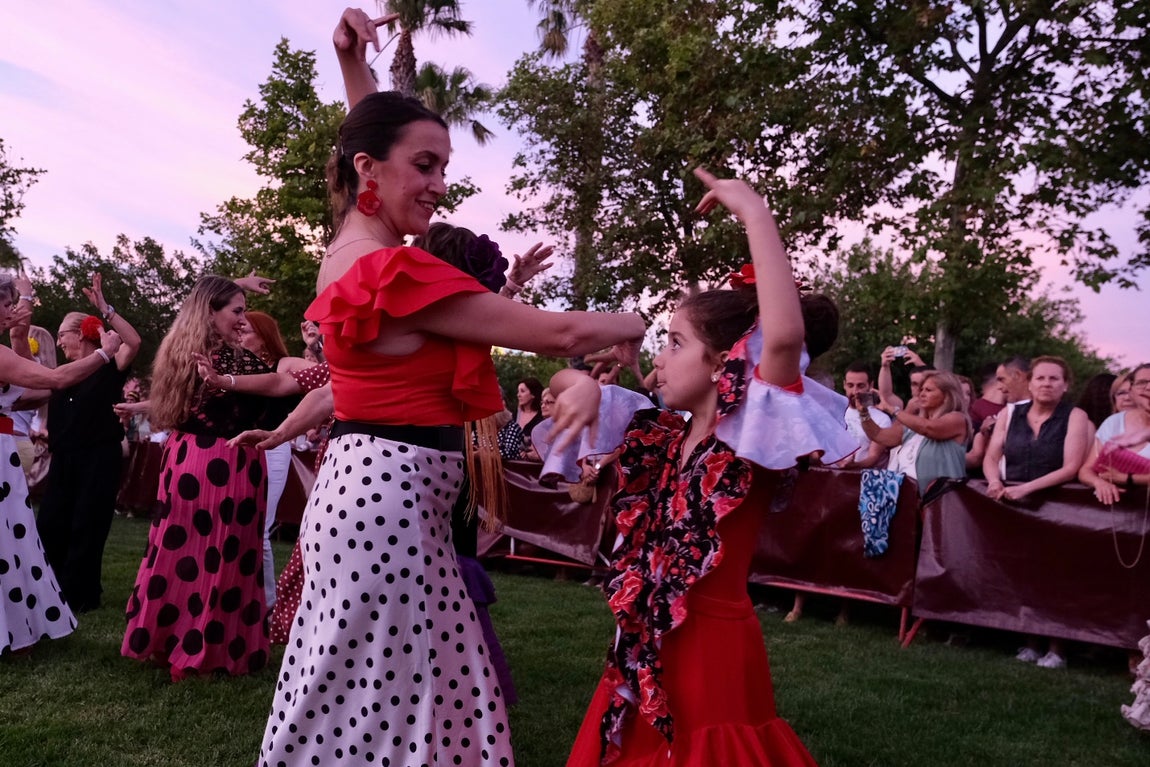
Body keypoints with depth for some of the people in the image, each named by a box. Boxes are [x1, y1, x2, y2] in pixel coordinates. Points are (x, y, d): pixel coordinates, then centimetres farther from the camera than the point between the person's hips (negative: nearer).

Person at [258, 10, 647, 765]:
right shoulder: (399, 272, -17)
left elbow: (375, 140, 28)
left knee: (353, 695, 19)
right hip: (395, 490, -10)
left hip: (365, 480, 10)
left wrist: (356, 67, 17)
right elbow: (557, 334, -14)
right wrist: (629, 325, 4)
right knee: (383, 700, 1)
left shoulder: (349, 249, 9)